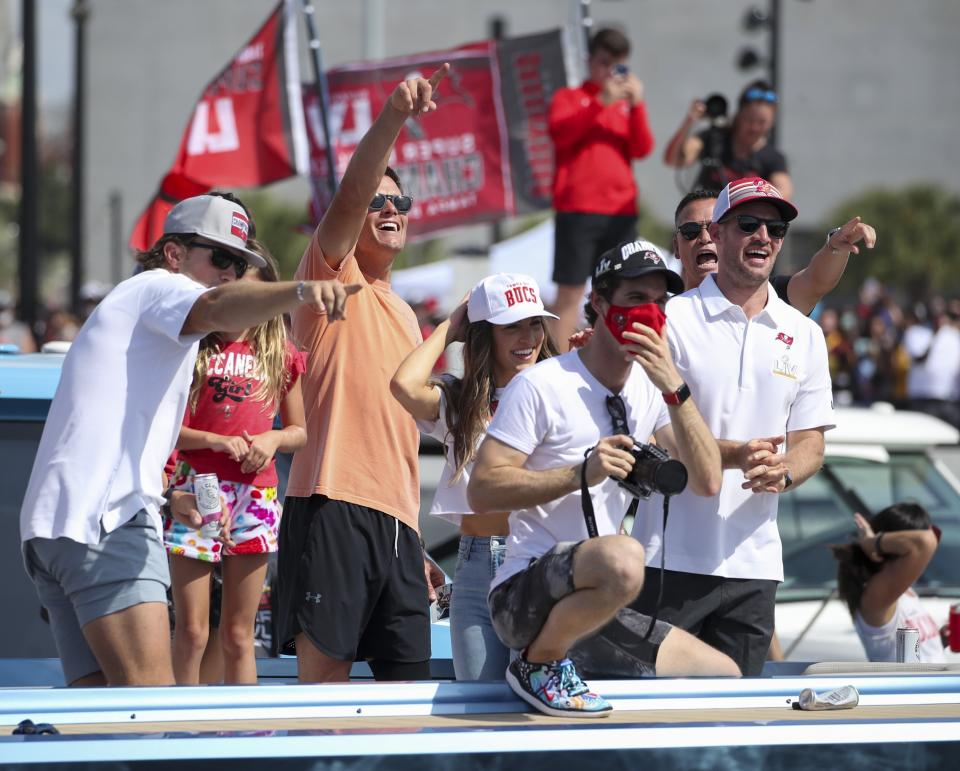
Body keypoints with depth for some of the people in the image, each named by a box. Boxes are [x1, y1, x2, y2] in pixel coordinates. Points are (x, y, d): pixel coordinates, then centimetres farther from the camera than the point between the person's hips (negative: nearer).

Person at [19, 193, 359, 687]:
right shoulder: (159, 286, 4)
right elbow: (218, 308, -22)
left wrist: (170, 497, 24)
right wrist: (301, 290, -39)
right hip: (106, 521, -10)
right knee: (150, 700, -21)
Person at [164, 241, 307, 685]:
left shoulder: (280, 356, 9)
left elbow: (299, 431, 17)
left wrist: (273, 439, -4)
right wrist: (218, 441, -15)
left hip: (255, 498, 2)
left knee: (238, 635, 8)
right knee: (191, 632, -3)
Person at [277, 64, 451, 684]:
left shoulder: (405, 318, 26)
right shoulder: (334, 276, 5)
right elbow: (350, 197, -16)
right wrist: (392, 119, -31)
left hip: (396, 521, 7)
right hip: (333, 509, -7)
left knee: (408, 677, 1)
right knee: (324, 670, -12)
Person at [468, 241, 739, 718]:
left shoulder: (649, 389, 12)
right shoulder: (541, 385, -10)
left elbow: (707, 482, 1)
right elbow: (482, 491, -16)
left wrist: (674, 389, -10)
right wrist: (582, 473, -24)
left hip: (593, 612, 8)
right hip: (523, 596, -8)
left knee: (726, 677, 8)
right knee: (623, 560, -38)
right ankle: (539, 661, -13)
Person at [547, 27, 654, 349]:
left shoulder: (627, 105, 17)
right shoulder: (569, 98, 8)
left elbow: (642, 149, 5)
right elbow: (560, 133, -11)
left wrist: (637, 105, -8)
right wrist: (601, 101, -18)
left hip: (621, 211, 4)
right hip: (578, 210, -4)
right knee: (571, 293, -7)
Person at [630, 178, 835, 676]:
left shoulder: (804, 335, 13)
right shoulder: (671, 320, -2)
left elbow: (810, 442, 12)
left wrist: (782, 472, -12)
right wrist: (735, 454, -21)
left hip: (754, 562, 4)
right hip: (670, 558, -4)